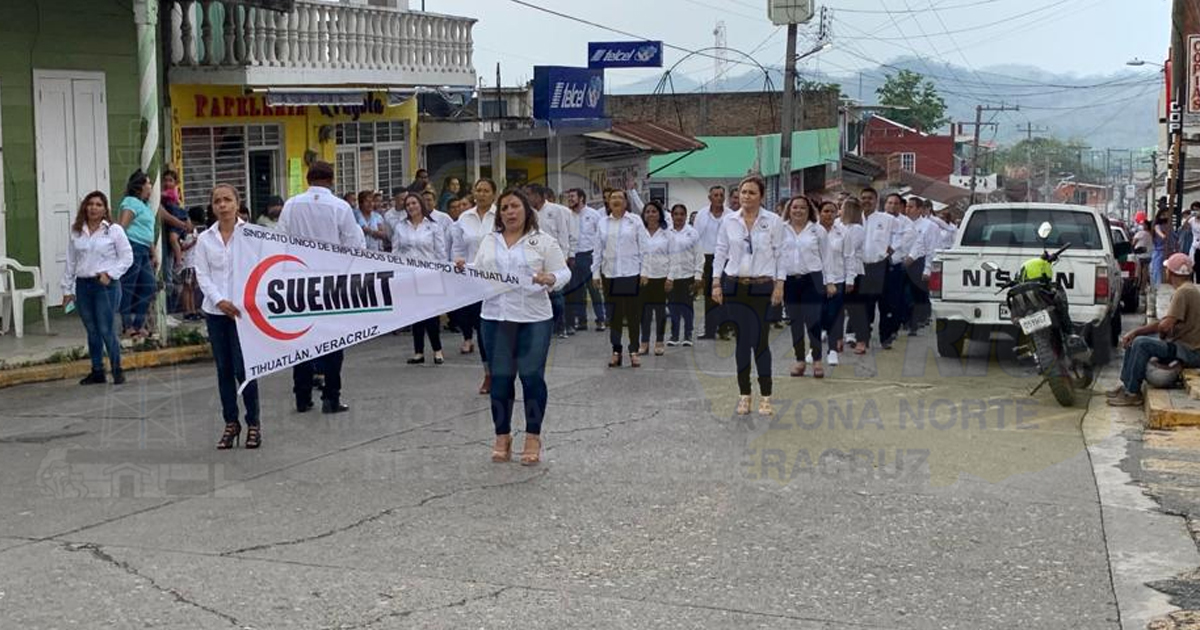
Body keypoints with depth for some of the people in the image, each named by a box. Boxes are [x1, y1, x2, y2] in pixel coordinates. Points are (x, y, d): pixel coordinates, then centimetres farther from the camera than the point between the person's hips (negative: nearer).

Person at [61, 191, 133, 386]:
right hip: (83, 285, 4)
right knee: (92, 331, 10)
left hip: (106, 285, -4)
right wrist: (67, 289, 11)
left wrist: (110, 274, -13)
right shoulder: (76, 232, 9)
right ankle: (97, 371, 17)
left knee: (106, 330, -8)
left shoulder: (114, 230, -2)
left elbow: (127, 257, -2)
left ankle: (117, 370, 4)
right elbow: (70, 262, 12)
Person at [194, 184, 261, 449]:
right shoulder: (205, 239, 7)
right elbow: (202, 275, 4)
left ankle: (253, 424, 7)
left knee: (243, 368, -5)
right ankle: (231, 424, 16)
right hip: (215, 311, 3)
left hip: (243, 309, -3)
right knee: (224, 369, 7)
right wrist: (219, 301, -10)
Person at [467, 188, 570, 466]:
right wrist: (464, 270, -7)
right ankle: (502, 436, 17)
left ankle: (533, 437, 10)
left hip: (534, 318, -3)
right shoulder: (489, 241, 12)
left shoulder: (543, 241, 1)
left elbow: (563, 272, -2)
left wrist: (550, 279, -23)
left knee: (532, 376, 0)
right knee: (500, 378, 6)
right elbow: (478, 274, 13)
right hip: (496, 318, 3)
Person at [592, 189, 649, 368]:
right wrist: (595, 273, 6)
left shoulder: (635, 221, 0)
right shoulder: (603, 223, 7)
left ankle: (634, 351, 11)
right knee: (614, 315, 6)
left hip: (631, 274, -2)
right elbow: (598, 250, 9)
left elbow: (644, 247, 0)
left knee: (633, 313, 1)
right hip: (610, 274, 2)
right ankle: (616, 352, 15)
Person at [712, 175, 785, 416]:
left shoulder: (773, 222, -1)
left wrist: (779, 285, -6)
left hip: (762, 287, -2)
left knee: (760, 341, -5)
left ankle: (766, 396, 4)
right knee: (742, 340, 6)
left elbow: (780, 254, 0)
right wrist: (716, 283, 1)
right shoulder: (728, 222, 5)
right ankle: (744, 394, 13)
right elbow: (720, 253, 8)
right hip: (735, 286, 2)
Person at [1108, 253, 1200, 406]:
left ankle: (1133, 394, -15)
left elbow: (1165, 326, -26)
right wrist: (1135, 332, 2)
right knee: (1134, 339, 12)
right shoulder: (1187, 289, 14)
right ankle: (1127, 385, 14)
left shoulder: (1184, 292, -20)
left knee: (1141, 344, -23)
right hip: (1185, 345, 11)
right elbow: (1163, 323, 12)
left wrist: (1162, 336, -2)